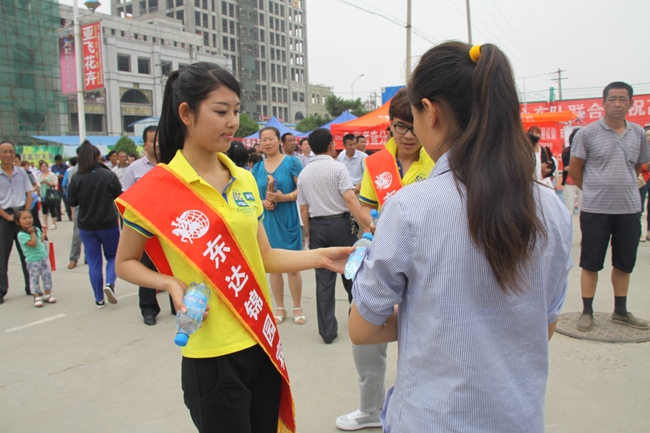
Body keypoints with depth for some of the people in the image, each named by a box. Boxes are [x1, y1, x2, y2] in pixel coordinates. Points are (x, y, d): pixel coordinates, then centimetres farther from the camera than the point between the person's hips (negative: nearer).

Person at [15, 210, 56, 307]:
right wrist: (32, 233, -18)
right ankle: (37, 297, 16)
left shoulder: (36, 229, 6)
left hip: (44, 256, 6)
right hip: (33, 260, -6)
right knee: (34, 279, 4)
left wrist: (44, 232, 9)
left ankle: (47, 294, 24)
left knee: (47, 276, 11)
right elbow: (33, 244, -25)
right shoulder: (21, 235, -17)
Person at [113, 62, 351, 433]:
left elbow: (263, 256, 9)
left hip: (263, 342, 6)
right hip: (212, 355, -5)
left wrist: (319, 257, -5)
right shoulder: (158, 189, -10)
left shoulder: (245, 181, 5)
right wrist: (171, 283, -17)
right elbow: (125, 263, 1)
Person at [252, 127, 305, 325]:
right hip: (266, 221, 4)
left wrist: (284, 197, -21)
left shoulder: (291, 162, -1)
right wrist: (262, 203, -7)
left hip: (288, 219, -3)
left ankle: (297, 308, 16)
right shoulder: (257, 168, 9)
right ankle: (280, 308, 23)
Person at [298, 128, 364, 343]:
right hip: (340, 223, -3)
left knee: (324, 279, 5)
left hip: (317, 226, 3)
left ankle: (327, 331, 8)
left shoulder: (304, 173, 7)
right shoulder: (338, 167, -8)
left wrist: (309, 233, 18)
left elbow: (303, 208, 9)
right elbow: (350, 199, -18)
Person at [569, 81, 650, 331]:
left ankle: (620, 311, 27)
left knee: (625, 263, 12)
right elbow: (574, 170, 0)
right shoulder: (587, 133, -5)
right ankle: (587, 312, 14)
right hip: (595, 209, -4)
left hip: (629, 208, 4)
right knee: (591, 263, 2)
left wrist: (622, 187, 15)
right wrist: (593, 191, 6)